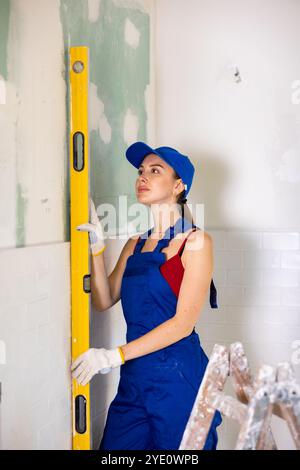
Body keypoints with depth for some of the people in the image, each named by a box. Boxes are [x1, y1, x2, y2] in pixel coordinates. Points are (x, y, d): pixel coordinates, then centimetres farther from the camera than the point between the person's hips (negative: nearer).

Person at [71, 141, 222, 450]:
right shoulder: (136, 244, 12)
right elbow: (104, 300, 7)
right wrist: (97, 245, -3)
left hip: (178, 377, -5)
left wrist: (115, 356, -17)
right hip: (134, 378, 6)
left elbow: (184, 322, -14)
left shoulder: (195, 242, -7)